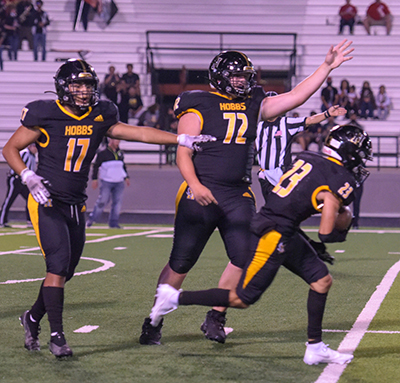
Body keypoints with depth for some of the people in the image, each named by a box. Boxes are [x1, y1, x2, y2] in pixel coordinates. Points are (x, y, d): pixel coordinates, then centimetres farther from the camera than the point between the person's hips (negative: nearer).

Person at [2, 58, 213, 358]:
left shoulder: (99, 117, 4)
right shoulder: (46, 115, -10)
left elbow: (138, 133, 7)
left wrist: (182, 139, 0)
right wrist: (28, 177, -18)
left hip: (75, 205, 6)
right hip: (47, 202, -6)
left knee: (65, 271, 9)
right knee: (58, 263, -16)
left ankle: (33, 318, 31)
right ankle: (57, 335, -10)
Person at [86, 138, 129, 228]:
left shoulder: (120, 153, 15)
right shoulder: (103, 153, -3)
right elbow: (96, 166, -1)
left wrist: (126, 177, 19)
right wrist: (94, 179, -6)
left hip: (119, 183, 5)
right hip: (106, 182, -5)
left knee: (117, 202, -1)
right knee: (102, 201, -7)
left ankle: (113, 222, 5)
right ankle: (92, 219, 7)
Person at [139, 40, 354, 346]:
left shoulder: (254, 105, 12)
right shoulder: (198, 108, -4)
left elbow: (296, 97, 8)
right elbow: (183, 154, -8)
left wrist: (327, 66, 3)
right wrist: (195, 185, -23)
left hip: (239, 195, 5)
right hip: (201, 193, -5)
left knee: (243, 257, -5)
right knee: (180, 263, -1)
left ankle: (215, 319, 11)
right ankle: (154, 322, 12)